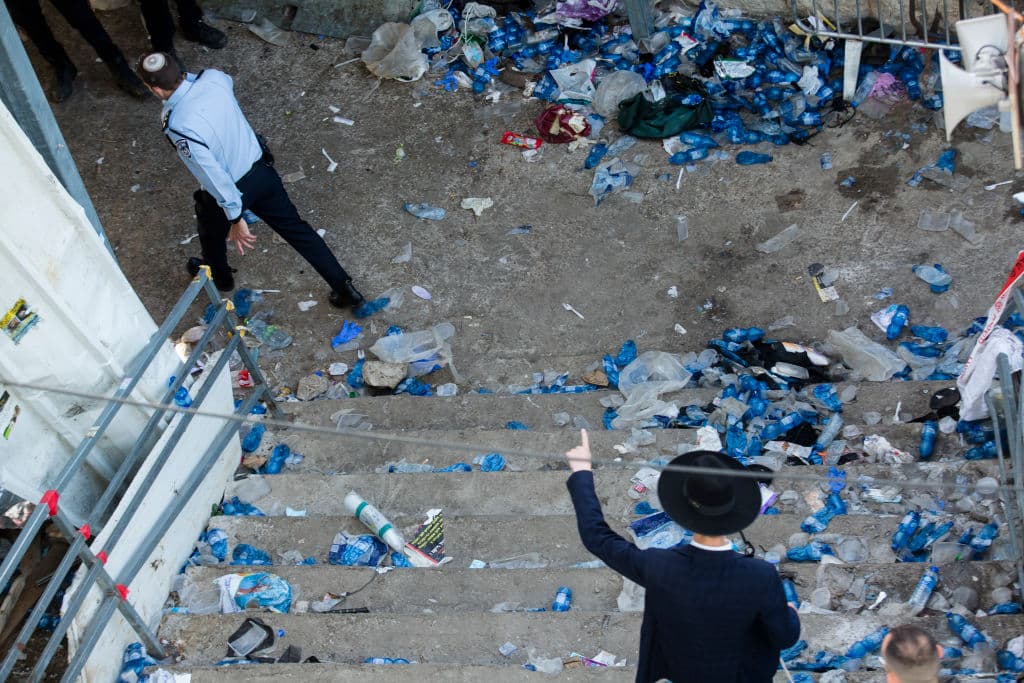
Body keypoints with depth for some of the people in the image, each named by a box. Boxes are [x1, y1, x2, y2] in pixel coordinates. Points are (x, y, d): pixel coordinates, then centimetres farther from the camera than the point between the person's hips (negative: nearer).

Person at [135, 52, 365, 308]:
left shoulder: (179, 128, -35)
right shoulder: (213, 78, -17)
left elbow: (214, 176, -30)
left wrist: (235, 218, -20)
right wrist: (184, 76, 13)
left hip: (228, 190, -5)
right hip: (261, 169, 5)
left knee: (213, 235, 29)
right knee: (296, 228, 18)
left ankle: (219, 277, 60)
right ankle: (344, 288, 22)